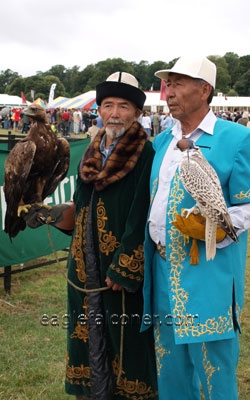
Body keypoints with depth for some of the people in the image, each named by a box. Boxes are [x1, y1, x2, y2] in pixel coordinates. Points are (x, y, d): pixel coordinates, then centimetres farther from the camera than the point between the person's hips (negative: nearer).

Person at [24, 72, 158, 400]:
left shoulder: (145, 154, -11)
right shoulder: (92, 153, 10)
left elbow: (141, 218, -16)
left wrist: (123, 270, -17)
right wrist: (49, 213, 6)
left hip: (123, 269, -6)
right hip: (86, 267, 6)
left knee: (125, 339, 6)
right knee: (89, 336, 16)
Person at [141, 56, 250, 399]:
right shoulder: (161, 142, 12)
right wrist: (151, 241, 9)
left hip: (209, 276, -6)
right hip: (163, 272, 6)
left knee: (215, 369, 5)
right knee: (170, 366, 18)